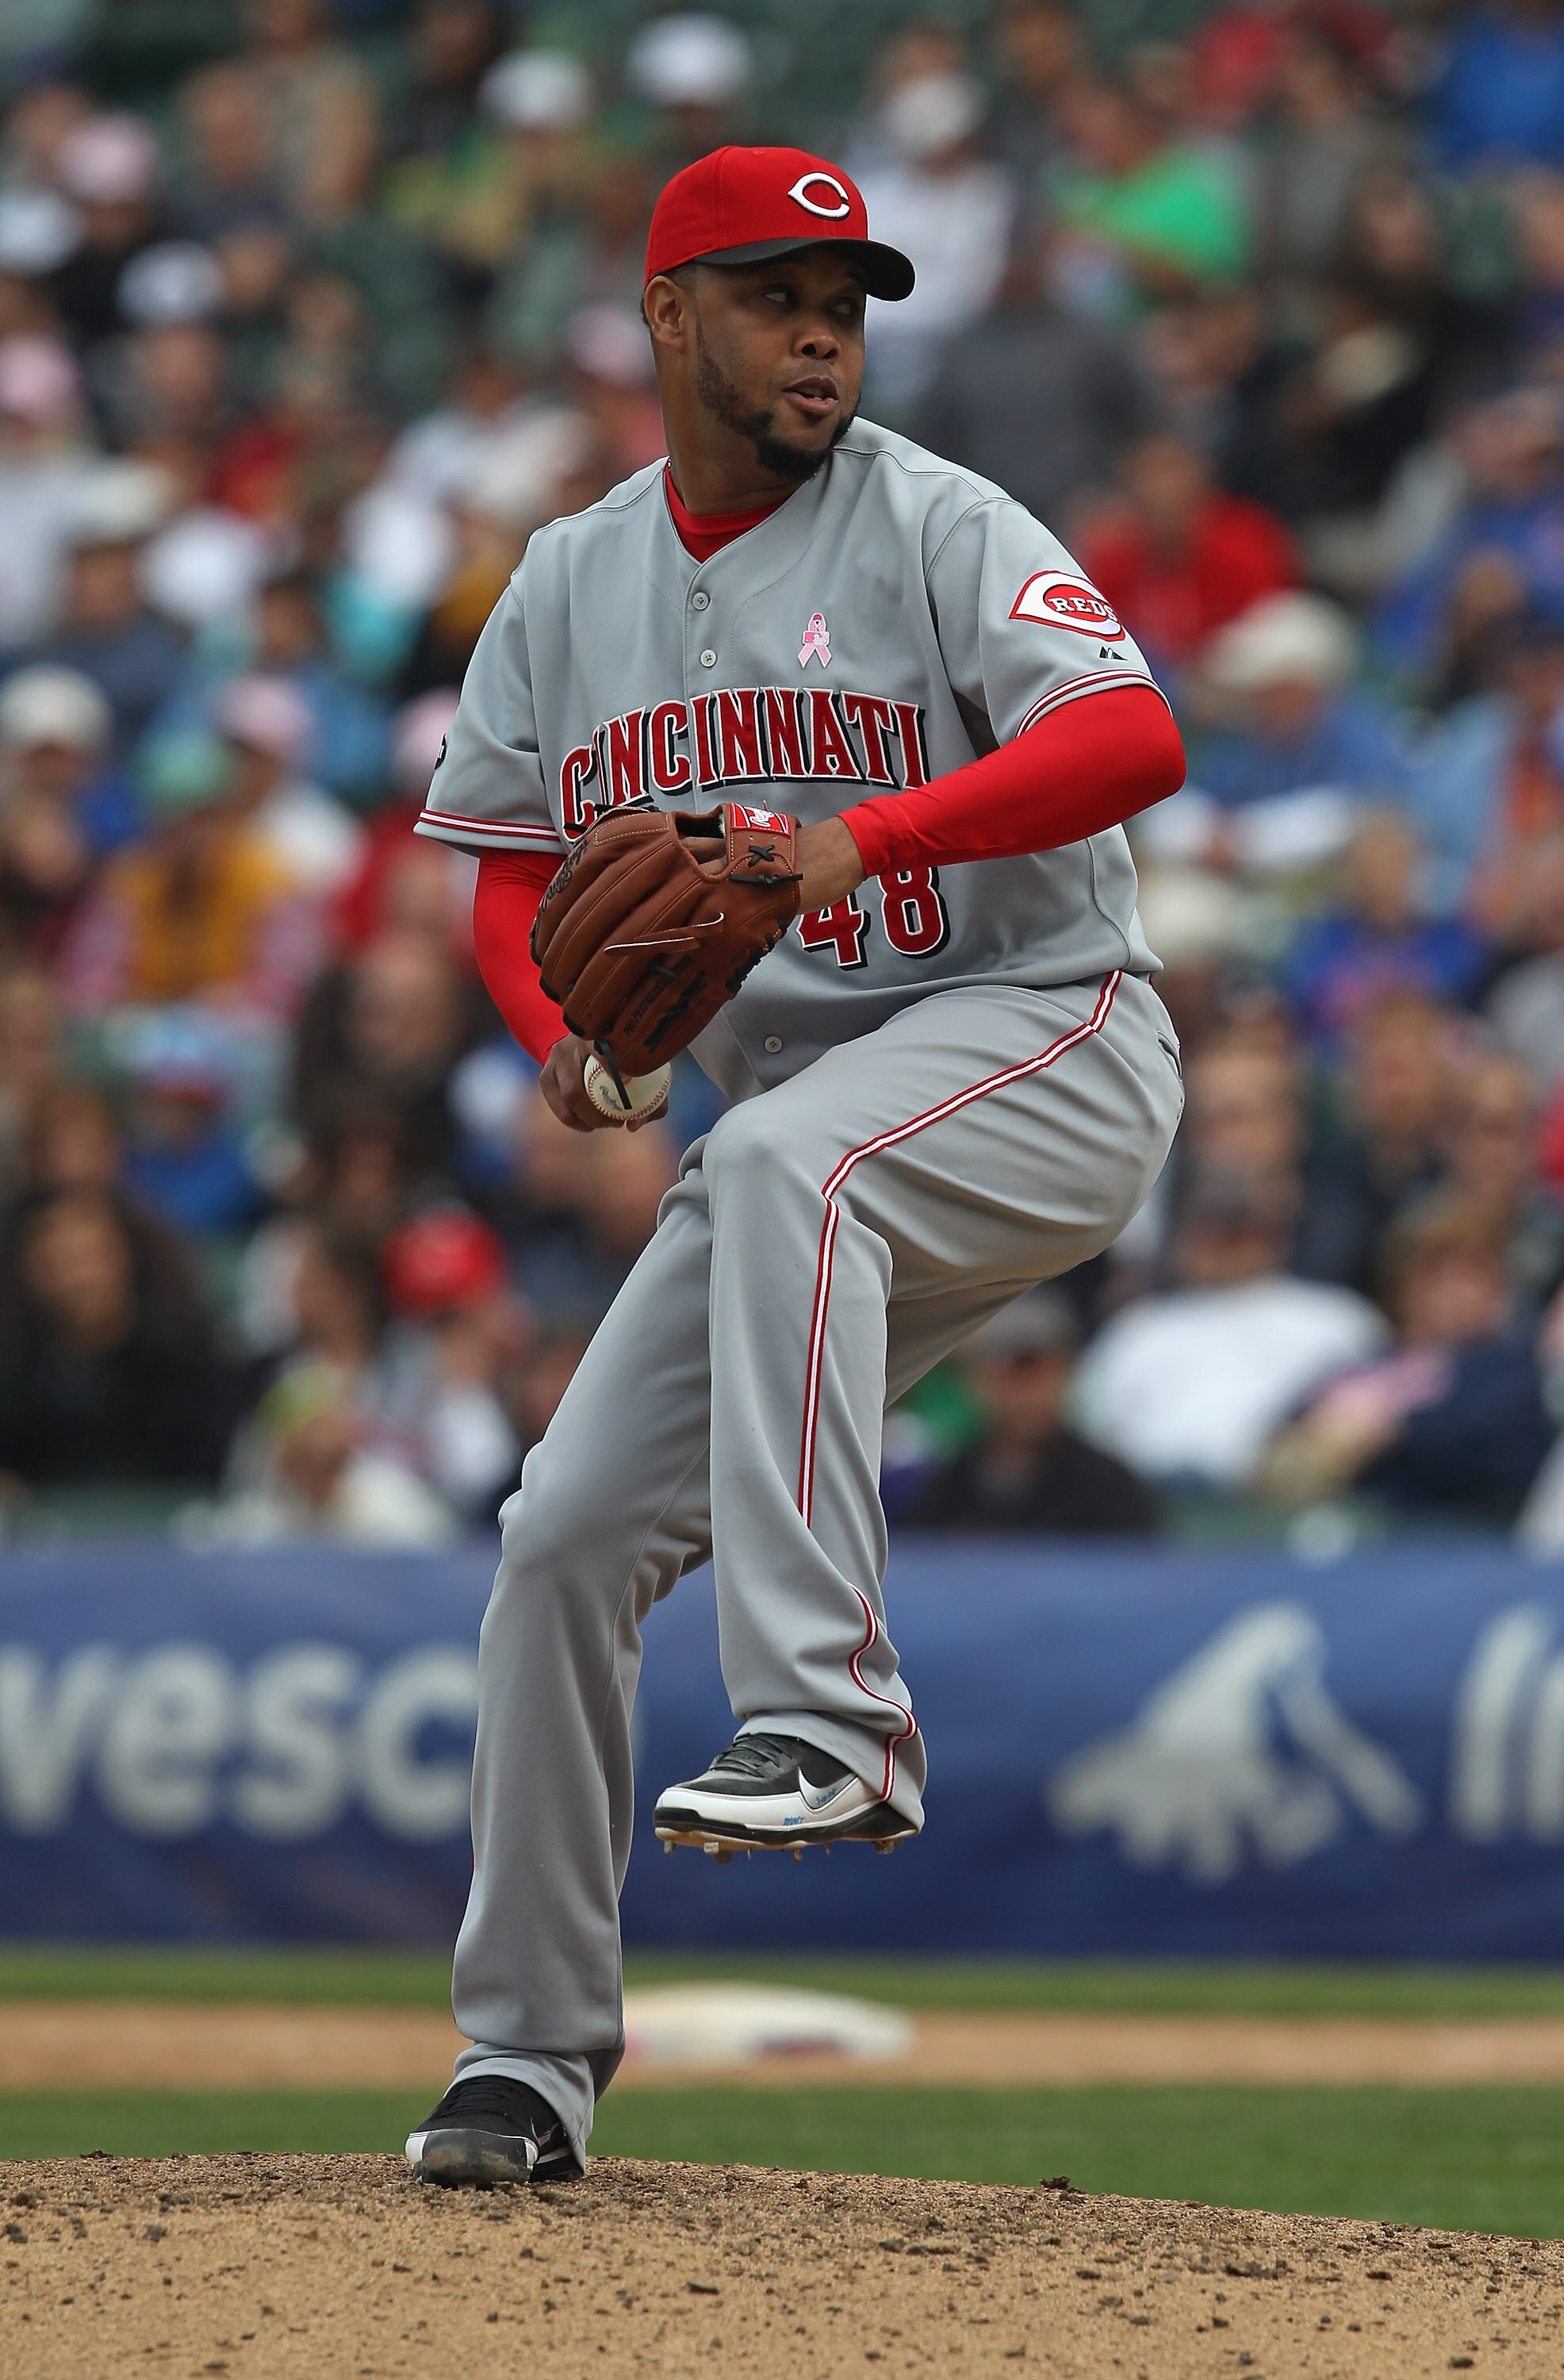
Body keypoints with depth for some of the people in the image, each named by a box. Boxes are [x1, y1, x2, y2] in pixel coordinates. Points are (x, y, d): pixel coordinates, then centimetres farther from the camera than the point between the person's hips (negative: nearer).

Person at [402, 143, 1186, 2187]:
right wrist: (565, 1025, -7)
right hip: (802, 1113, 6)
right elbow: (515, 868, 16)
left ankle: (827, 1713, -44)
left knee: (786, 1158, -38)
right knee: (570, 1527, -3)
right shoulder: (570, 586, 11)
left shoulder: (933, 527, -7)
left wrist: (868, 834, -35)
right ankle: (531, 2052, 8)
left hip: (1049, 1043, -6)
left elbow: (1135, 737, -21)